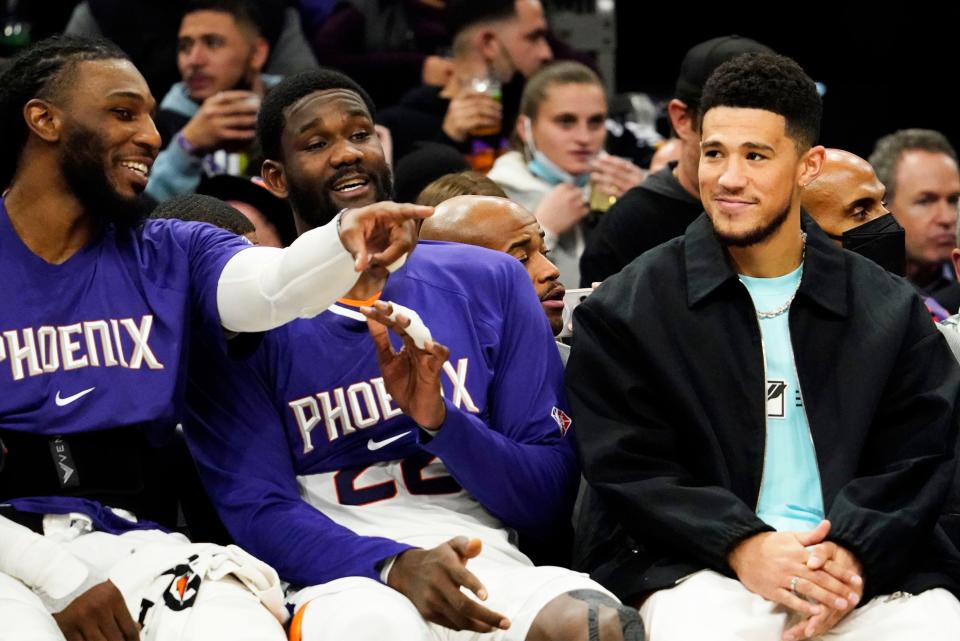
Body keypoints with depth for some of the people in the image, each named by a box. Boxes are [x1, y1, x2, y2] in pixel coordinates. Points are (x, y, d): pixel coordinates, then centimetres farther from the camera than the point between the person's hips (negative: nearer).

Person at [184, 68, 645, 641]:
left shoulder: (490, 283, 12)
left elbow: (550, 503, 9)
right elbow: (256, 511, -3)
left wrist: (440, 419, -10)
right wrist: (395, 565, -21)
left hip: (483, 568, 2)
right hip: (341, 577, -2)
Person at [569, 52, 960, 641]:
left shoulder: (891, 308, 13)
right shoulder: (627, 307, 7)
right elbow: (626, 463, 0)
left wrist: (854, 550, -14)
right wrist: (739, 545, -15)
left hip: (868, 564, 2)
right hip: (700, 563, -2)